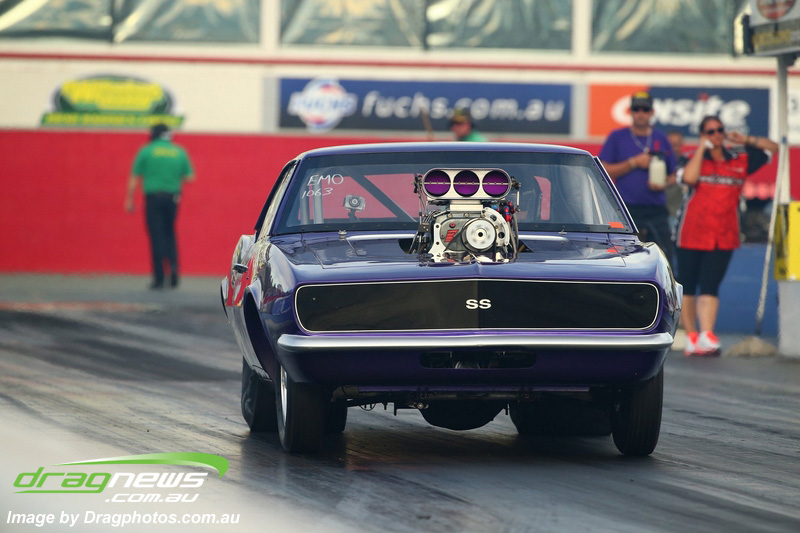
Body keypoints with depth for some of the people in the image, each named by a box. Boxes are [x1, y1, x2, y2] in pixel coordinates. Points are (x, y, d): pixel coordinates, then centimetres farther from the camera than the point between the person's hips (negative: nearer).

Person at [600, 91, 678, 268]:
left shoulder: (661, 139, 13)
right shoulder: (617, 137, 5)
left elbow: (673, 175, 18)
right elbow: (604, 171, -2)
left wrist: (664, 184, -5)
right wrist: (634, 163, -9)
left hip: (656, 210, 2)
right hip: (626, 209, -2)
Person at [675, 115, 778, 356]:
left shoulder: (740, 160, 11)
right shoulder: (694, 158, 4)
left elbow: (772, 148, 19)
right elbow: (689, 178, -17)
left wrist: (745, 140, 5)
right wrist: (701, 148, -8)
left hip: (723, 236, 0)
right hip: (692, 234, 0)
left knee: (710, 286, -9)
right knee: (687, 287, 5)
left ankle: (706, 336, -19)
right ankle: (691, 337, 13)